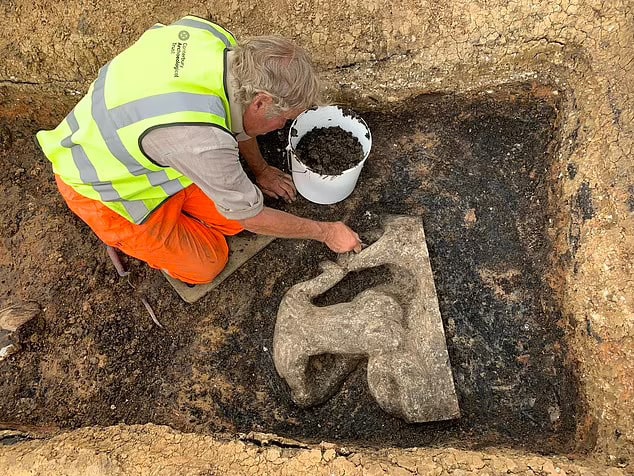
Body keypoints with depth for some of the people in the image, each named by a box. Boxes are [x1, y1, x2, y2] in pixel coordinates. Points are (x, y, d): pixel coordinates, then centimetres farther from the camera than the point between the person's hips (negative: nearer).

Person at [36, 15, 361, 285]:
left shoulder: (215, 40, -19)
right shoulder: (201, 139, -40)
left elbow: (234, 116, 3)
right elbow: (254, 219, -23)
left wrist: (260, 169, 14)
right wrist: (326, 232, -11)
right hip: (97, 181, -6)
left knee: (232, 217, 1)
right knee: (204, 267, 3)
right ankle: (118, 233, 17)